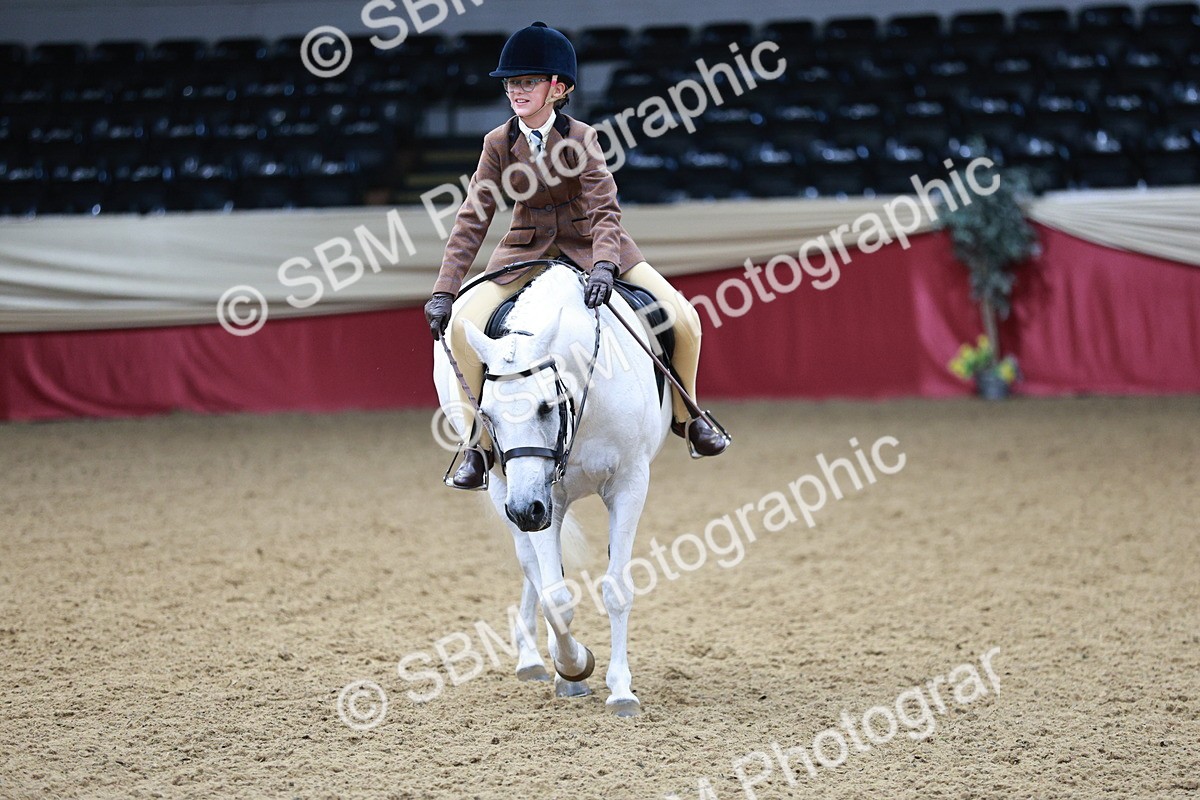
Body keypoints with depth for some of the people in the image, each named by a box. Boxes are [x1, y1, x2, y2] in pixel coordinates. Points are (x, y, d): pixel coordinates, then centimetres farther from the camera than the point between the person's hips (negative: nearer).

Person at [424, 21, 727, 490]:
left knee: (684, 319, -13)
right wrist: (444, 292, -15)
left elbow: (604, 210, -21)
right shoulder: (499, 144, -7)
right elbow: (472, 221, -7)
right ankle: (478, 444, -9)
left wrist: (603, 265, -40)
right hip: (527, 251, 1)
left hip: (589, 243, -1)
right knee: (462, 324, -24)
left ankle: (684, 415, 14)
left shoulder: (580, 138, -13)